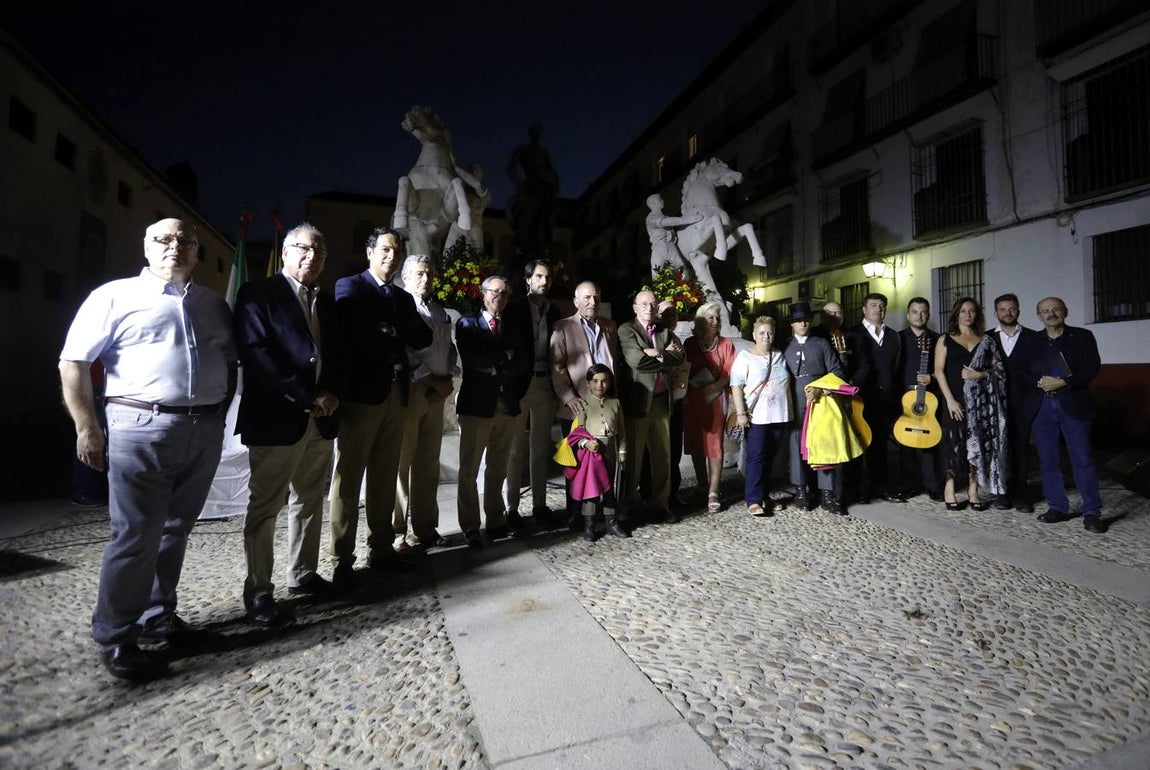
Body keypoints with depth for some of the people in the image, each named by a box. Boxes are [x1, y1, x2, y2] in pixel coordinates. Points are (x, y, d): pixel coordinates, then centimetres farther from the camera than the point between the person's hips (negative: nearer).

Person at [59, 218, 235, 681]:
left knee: (175, 530, 14)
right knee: (136, 535, -1)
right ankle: (115, 639, 15)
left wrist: (220, 411, 9)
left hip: (205, 430, 5)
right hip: (143, 428, -4)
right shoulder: (116, 296, 1)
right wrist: (87, 426, -8)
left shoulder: (214, 304, 15)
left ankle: (157, 617, 30)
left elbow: (230, 361, 20)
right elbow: (74, 362, -2)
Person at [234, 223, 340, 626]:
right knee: (265, 506, 0)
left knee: (310, 500, 14)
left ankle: (303, 574, 28)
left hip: (321, 418, 7)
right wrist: (307, 398, -17)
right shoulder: (257, 294, -3)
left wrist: (332, 394, -4)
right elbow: (255, 354, -13)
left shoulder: (327, 303, 16)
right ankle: (258, 593, 10)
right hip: (276, 418, -6)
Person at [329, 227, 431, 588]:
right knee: (348, 477, -1)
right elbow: (351, 332, -15)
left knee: (385, 477, 10)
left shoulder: (404, 298, 19)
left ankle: (381, 549, 20)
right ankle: (342, 561, 8)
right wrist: (395, 342, -8)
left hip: (395, 395, 6)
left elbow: (423, 338, 7)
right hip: (361, 394, -6)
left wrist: (392, 330, -10)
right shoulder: (349, 287, 0)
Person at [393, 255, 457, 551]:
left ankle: (425, 527, 20)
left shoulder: (441, 312, 19)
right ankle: (397, 530, 10)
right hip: (408, 390, -7)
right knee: (401, 462, -2)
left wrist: (448, 379, 2)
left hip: (437, 393, 7)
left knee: (429, 464, 11)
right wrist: (432, 379, -11)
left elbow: (449, 349, 19)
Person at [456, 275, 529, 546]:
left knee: (498, 469, 12)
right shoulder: (467, 323, 2)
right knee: (469, 469, 0)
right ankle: (470, 527, 11)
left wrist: (495, 366, -11)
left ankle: (496, 520, 22)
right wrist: (504, 356, -6)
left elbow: (522, 363, 3)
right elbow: (471, 359, -14)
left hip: (507, 406, 4)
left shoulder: (513, 328, 16)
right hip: (477, 405, -4)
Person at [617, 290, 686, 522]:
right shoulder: (626, 330, 0)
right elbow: (636, 360, -16)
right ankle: (630, 505, 13)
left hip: (661, 400, 5)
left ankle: (660, 505, 19)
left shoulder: (665, 332, 16)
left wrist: (656, 353, -11)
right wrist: (666, 355, -6)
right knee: (633, 456, 1)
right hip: (637, 399, -5)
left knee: (663, 455, 9)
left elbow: (679, 356, 0)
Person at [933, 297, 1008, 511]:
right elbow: (939, 371, -2)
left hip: (980, 400, 2)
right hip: (956, 399, -2)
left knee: (977, 443, 2)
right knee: (955, 441, -4)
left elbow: (999, 369, 11)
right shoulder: (945, 340, 6)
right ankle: (949, 488, 6)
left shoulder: (985, 341, 14)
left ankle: (973, 489, 10)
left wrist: (980, 375, -10)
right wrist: (950, 400, -11)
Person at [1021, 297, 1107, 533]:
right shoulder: (1030, 342, 12)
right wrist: (1039, 382, -10)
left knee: (1083, 460, -3)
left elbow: (1092, 367, -3)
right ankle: (1058, 507, 16)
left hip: (1073, 404, -2)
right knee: (1047, 460, 6)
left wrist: (1062, 383, -15)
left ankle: (1092, 512, 5)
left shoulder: (1082, 336, 6)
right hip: (1041, 406, 3)